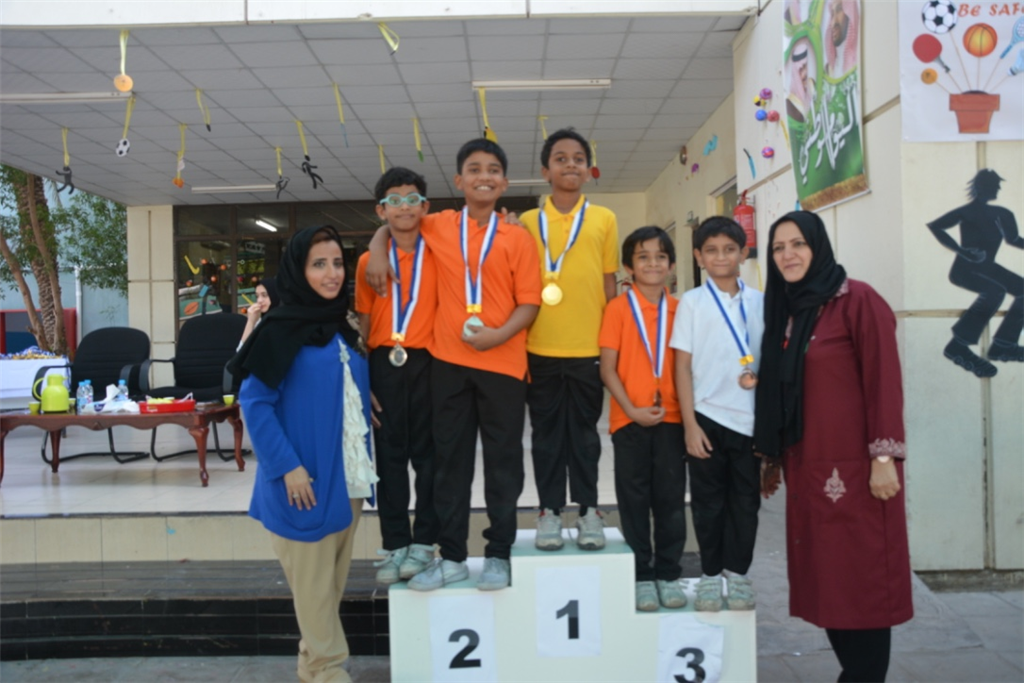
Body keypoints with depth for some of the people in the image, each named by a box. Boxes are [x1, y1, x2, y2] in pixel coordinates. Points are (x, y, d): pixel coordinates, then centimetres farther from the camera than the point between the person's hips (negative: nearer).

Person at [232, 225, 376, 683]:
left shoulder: (341, 327, 10)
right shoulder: (281, 330, -10)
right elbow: (254, 402, -14)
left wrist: (364, 464, 12)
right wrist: (287, 466, -20)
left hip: (347, 479, 7)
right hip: (305, 481, -7)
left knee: (334, 579, 16)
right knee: (312, 581, 4)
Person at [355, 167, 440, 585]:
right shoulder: (369, 261, 7)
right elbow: (364, 322, 7)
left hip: (428, 361, -1)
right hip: (384, 363, 1)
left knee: (427, 453, 5)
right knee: (389, 454, 7)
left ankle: (423, 541, 17)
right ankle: (394, 544, 17)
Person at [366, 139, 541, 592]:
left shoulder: (516, 238, 0)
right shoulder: (438, 227, 6)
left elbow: (530, 302, -3)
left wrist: (499, 334, -19)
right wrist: (377, 250, 4)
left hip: (503, 363, -2)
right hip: (448, 362, 2)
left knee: (503, 463, 6)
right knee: (450, 461, 8)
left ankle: (499, 554, 20)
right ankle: (452, 556, 20)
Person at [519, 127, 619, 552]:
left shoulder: (604, 219, 6)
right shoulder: (528, 222, 6)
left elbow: (609, 285, 8)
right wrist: (518, 343, 2)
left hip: (588, 346, 0)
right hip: (540, 347, 0)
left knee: (584, 430, 9)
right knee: (547, 432, 8)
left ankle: (588, 510, 20)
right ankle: (550, 510, 19)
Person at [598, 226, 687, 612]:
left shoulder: (680, 309, 5)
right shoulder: (618, 308, -3)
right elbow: (607, 368, -5)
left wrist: (684, 408, -2)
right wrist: (631, 409, -13)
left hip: (671, 418, 2)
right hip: (629, 420, -2)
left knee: (671, 499, 9)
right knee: (634, 500, 7)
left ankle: (668, 574, 23)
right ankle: (642, 576, 20)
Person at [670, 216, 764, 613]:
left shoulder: (759, 302, 5)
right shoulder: (692, 302, -1)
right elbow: (682, 366, -2)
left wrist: (761, 375, -11)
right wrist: (690, 424, -7)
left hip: (750, 417, 2)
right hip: (707, 415, -2)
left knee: (745, 499, 10)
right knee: (708, 500, 8)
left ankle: (737, 572, 25)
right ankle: (710, 574, 22)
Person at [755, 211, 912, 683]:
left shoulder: (857, 300, -7)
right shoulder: (783, 308, 13)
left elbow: (884, 380, -12)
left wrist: (884, 456, -16)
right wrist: (771, 458, 17)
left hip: (854, 465, -7)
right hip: (806, 467, 7)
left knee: (862, 577, 1)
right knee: (824, 576, 12)